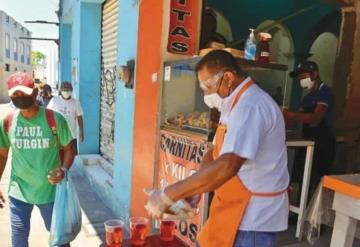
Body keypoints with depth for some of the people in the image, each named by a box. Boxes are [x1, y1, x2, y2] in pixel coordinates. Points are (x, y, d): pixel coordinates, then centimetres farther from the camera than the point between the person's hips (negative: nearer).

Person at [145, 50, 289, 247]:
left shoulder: (250, 106, -24)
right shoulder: (236, 104, 10)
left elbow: (226, 166, -35)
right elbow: (216, 152, 11)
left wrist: (168, 196, -28)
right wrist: (193, 190, -4)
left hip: (254, 216, -8)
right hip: (241, 210, 9)